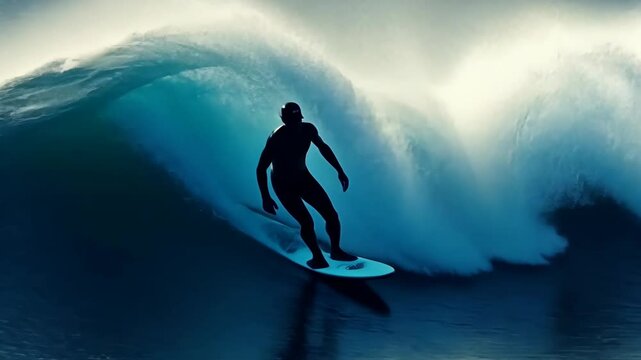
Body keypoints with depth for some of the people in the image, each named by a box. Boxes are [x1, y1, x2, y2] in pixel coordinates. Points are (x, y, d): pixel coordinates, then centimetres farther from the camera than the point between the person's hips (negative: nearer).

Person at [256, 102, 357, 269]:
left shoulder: (308, 129, -14)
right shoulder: (276, 138, -28)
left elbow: (323, 148, 6)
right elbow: (261, 169, -23)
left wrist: (340, 171, 7)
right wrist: (266, 198, -27)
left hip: (304, 178, 5)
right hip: (284, 185, -5)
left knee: (331, 215, -1)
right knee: (307, 222, -18)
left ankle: (335, 251, 22)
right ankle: (317, 257, 7)